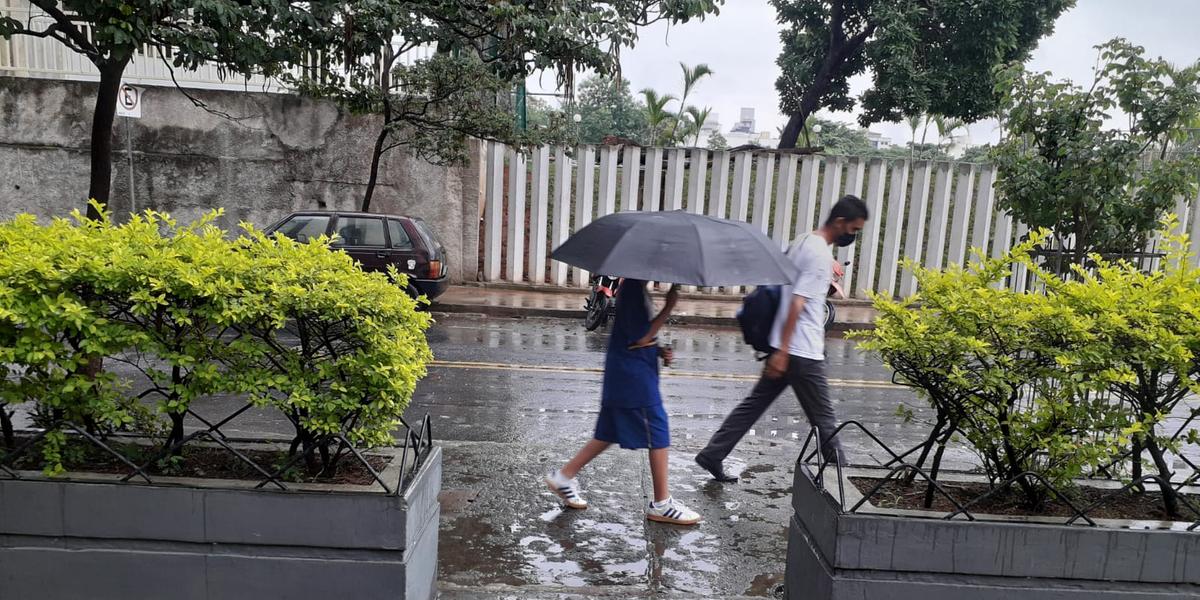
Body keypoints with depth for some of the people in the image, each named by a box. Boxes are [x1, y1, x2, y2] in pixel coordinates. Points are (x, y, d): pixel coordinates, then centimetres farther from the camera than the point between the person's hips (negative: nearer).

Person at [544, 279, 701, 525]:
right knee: (658, 433, -1)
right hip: (633, 377, -10)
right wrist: (669, 306, -18)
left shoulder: (632, 286, 13)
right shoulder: (633, 288, -18)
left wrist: (658, 350, 7)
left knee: (610, 432, 16)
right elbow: (640, 338, -20)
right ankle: (661, 504, 10)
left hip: (622, 376, 10)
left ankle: (564, 476, 23)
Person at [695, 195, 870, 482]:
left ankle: (712, 456, 18)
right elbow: (797, 304, -21)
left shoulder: (803, 242, 13)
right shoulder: (820, 254, -16)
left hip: (786, 347, 9)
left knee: (755, 403, 13)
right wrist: (783, 351, -22)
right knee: (824, 419, 3)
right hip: (802, 352, -9)